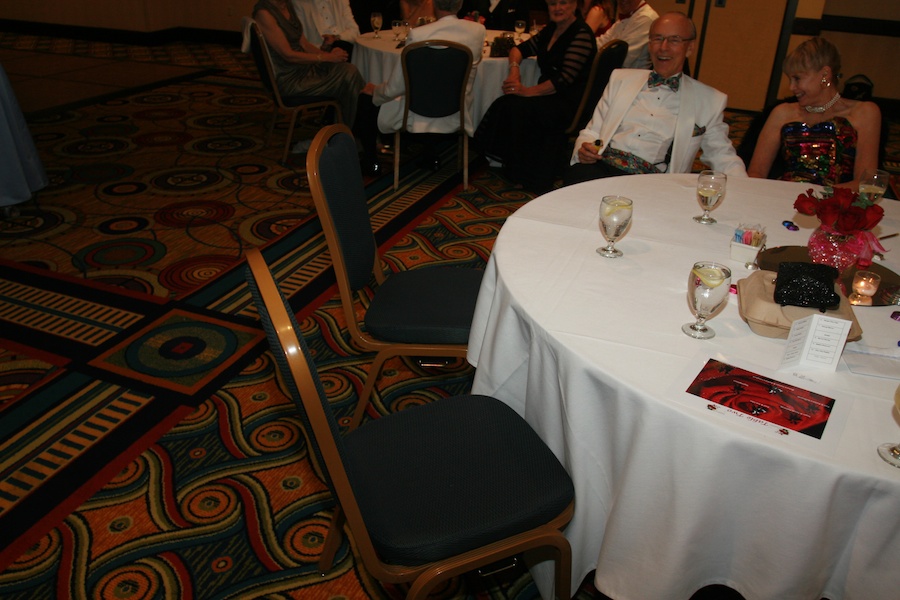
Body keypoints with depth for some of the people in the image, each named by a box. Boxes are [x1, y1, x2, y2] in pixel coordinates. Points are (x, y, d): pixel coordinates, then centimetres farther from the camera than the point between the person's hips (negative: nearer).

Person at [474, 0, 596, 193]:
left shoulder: (582, 35, -10)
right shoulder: (550, 30, 15)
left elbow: (564, 79, -19)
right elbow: (521, 49, 21)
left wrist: (527, 91, -20)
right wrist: (514, 68, -3)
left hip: (569, 103, -7)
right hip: (549, 96, 8)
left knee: (517, 107, -28)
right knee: (505, 104, -18)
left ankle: (527, 177, -16)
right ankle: (508, 164, -11)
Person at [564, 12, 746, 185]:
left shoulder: (710, 101, 15)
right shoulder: (621, 79, 20)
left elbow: (722, 156, 16)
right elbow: (592, 131, 21)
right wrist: (583, 148, -3)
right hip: (601, 167, 1)